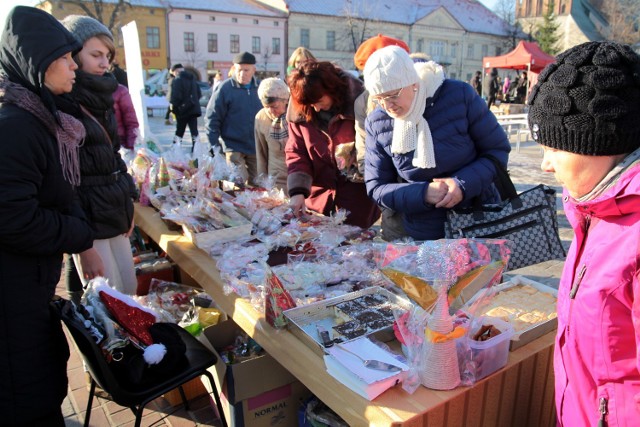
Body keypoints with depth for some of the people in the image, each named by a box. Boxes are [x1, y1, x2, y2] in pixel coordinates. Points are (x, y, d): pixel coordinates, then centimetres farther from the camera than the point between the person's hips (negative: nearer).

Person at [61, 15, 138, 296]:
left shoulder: (98, 98, 11)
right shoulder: (59, 104, -14)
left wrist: (127, 207, 14)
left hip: (114, 213, 8)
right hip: (86, 220, -8)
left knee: (131, 293, 13)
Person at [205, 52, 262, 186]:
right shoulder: (225, 88, -8)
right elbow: (211, 119, -7)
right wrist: (215, 146, -12)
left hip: (256, 148, 4)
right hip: (233, 147, -4)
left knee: (252, 184, 13)